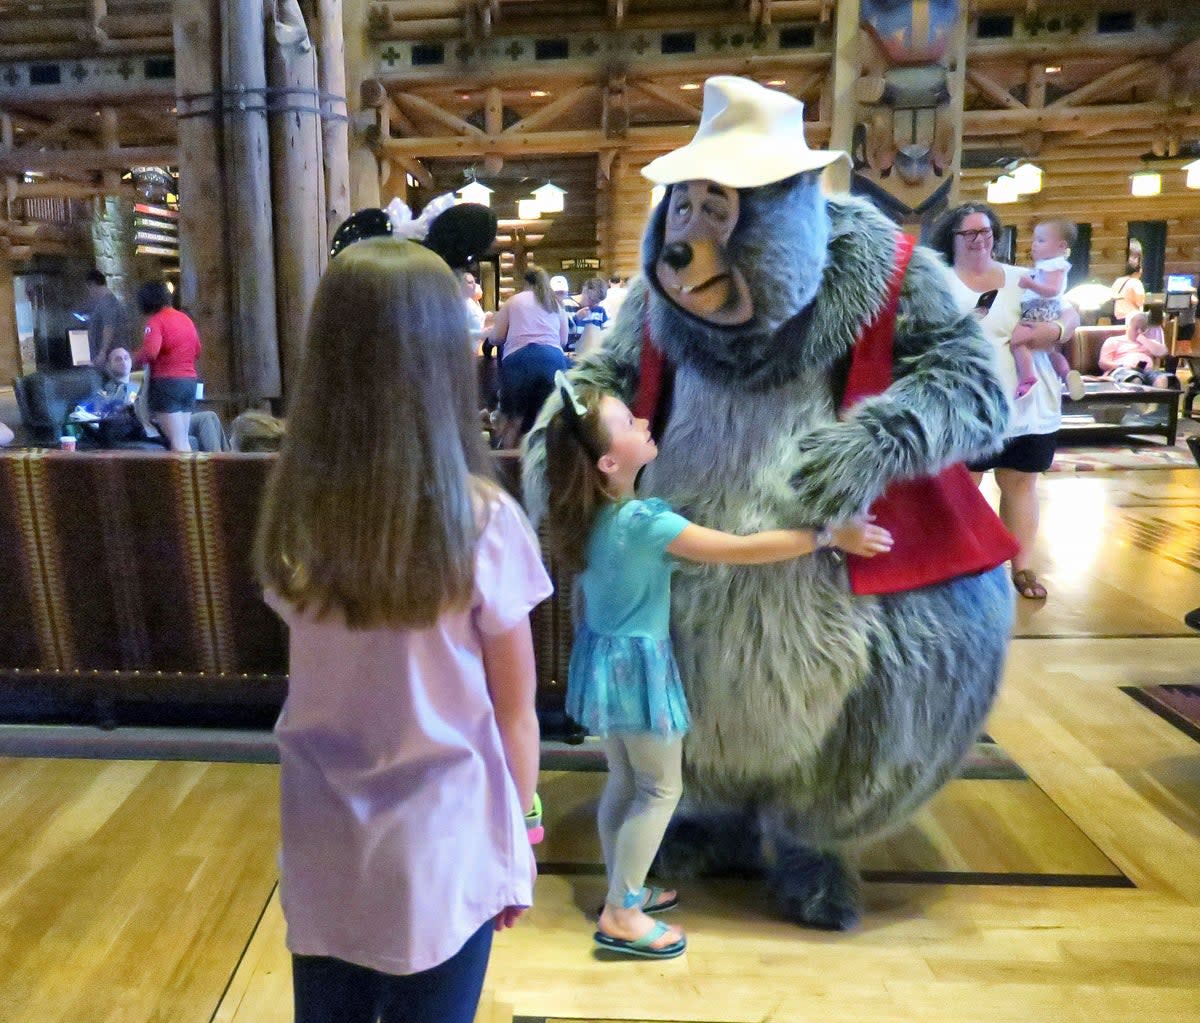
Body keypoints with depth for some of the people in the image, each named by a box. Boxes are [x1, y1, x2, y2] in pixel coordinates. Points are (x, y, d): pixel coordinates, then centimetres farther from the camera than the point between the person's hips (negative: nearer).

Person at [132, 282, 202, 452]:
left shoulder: (155, 321, -10)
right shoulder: (185, 318, 12)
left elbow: (150, 352, -23)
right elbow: (197, 351, 18)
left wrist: (133, 361, -6)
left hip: (166, 382, -7)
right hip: (190, 381, 7)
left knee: (176, 441, -6)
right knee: (183, 439, 13)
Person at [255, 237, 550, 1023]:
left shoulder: (292, 509, -10)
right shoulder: (483, 522, -19)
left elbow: (330, 671, 5)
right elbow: (515, 713, -8)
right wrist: (518, 835, 6)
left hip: (323, 847, 3)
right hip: (442, 845, -3)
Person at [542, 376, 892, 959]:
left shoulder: (590, 513, -2)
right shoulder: (643, 521, -27)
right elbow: (742, 550, -27)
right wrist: (830, 536, -20)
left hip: (605, 657, 8)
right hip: (638, 664, -8)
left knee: (624, 781, 20)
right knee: (661, 790, 7)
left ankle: (623, 892, 35)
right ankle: (620, 917, 16)